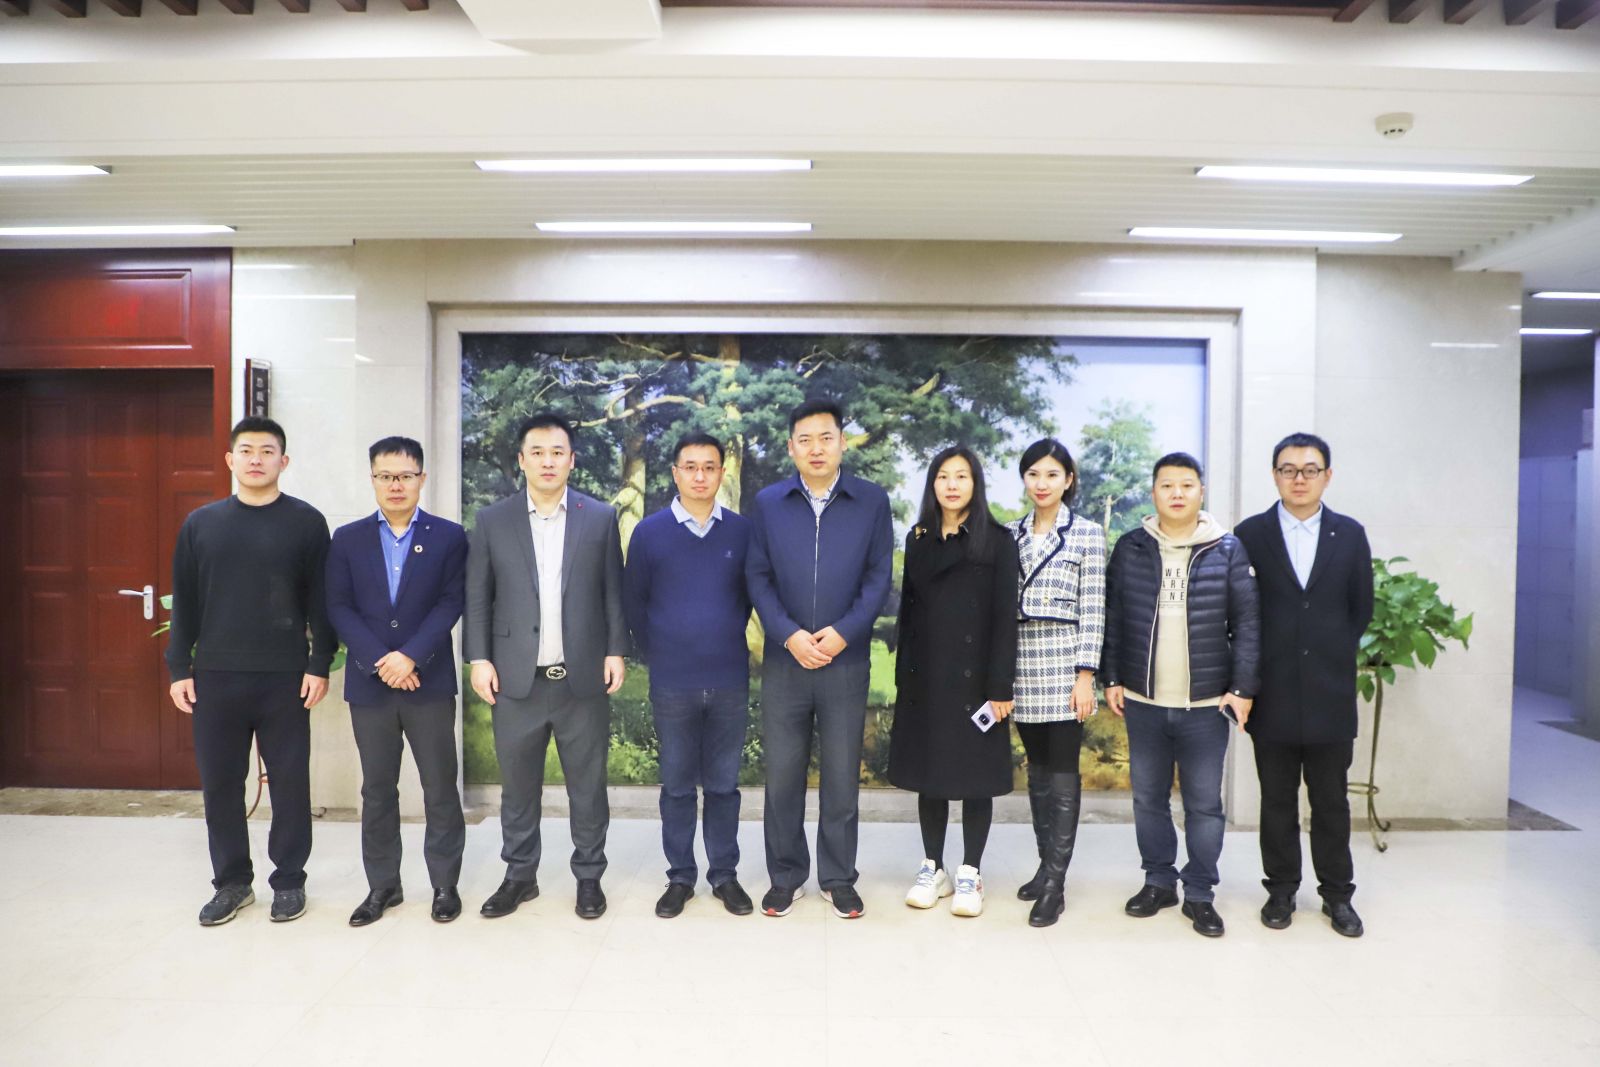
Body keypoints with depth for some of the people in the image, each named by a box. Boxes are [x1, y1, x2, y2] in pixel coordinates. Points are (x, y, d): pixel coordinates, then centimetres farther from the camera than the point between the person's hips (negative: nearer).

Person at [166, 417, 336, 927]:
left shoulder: (306, 522, 0)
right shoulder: (201, 523, 7)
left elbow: (321, 600, -2)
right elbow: (185, 601, 9)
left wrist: (320, 664, -7)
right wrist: (178, 667, 4)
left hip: (285, 677, -2)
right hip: (215, 676, 3)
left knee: (289, 782, 5)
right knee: (220, 783, 9)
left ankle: (289, 880, 19)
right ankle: (232, 881, 24)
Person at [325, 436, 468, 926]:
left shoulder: (448, 536, 1)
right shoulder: (347, 539, 7)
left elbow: (451, 603, -6)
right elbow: (339, 608, 0)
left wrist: (411, 656, -16)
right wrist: (379, 661, -12)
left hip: (429, 682, -2)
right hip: (369, 683, 2)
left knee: (440, 787, 4)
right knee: (377, 789, 11)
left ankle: (445, 883, 17)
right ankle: (382, 885, 24)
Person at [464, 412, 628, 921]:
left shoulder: (600, 517, 4)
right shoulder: (493, 520, 5)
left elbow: (614, 593, 4)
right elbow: (477, 597, 5)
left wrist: (615, 651, -2)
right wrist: (479, 658, -2)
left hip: (583, 677, 0)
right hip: (516, 678, 1)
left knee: (588, 784, 9)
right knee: (518, 784, 11)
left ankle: (589, 875, 24)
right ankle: (520, 875, 28)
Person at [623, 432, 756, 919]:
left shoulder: (742, 531, 0)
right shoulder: (649, 532, -2)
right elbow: (634, 603, 6)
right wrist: (656, 655, 9)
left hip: (730, 680, 1)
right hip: (672, 683, 0)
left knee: (723, 784, 10)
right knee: (677, 785, 10)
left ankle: (725, 874, 24)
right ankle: (680, 876, 24)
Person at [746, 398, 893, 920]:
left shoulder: (872, 501, 2)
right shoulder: (767, 503, 4)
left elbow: (879, 576, -1)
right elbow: (757, 578, 1)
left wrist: (844, 632, -13)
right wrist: (790, 636, -11)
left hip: (846, 661, 0)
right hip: (784, 660, 1)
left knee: (842, 776, 8)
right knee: (782, 774, 8)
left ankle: (839, 878, 24)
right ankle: (785, 875, 24)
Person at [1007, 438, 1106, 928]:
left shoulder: (1088, 534, -1)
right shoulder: (1011, 534, 10)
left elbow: (1093, 610, -5)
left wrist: (1085, 675, -10)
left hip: (1064, 666, -4)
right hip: (1021, 667, 4)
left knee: (1063, 774, -1)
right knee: (1037, 771, 12)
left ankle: (1055, 884, 5)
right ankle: (1046, 865, 24)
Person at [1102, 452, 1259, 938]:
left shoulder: (1228, 550, -2)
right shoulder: (1130, 548, 2)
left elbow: (1247, 623, -2)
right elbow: (1113, 618, 5)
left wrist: (1243, 688, -6)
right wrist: (1112, 678, 2)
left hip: (1207, 704, -1)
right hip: (1143, 702, 2)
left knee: (1204, 803, 7)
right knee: (1148, 798, 12)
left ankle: (1200, 893, 22)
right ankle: (1158, 881, 29)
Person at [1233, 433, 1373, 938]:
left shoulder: (1350, 534, 4)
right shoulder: (1250, 534, -1)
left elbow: (1362, 608, 10)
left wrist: (1336, 653, 6)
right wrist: (1252, 670, -1)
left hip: (1330, 692, 1)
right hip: (1273, 693, -1)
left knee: (1331, 800, 10)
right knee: (1277, 800, 10)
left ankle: (1337, 893, 25)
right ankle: (1281, 890, 23)